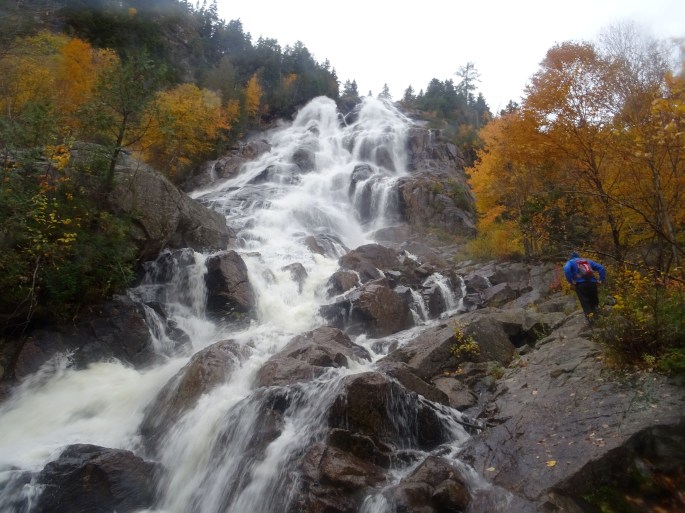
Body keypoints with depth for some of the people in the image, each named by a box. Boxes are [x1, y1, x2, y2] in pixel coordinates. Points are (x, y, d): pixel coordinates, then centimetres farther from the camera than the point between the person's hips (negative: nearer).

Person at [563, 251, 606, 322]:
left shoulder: (570, 262, 12)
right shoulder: (588, 261, 25)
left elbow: (566, 269, -14)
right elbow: (601, 268, 16)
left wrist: (571, 281, -10)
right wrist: (601, 280, 13)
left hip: (580, 284, -3)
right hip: (592, 283, 3)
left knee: (584, 301, 1)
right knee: (594, 300, 22)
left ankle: (589, 314, -10)